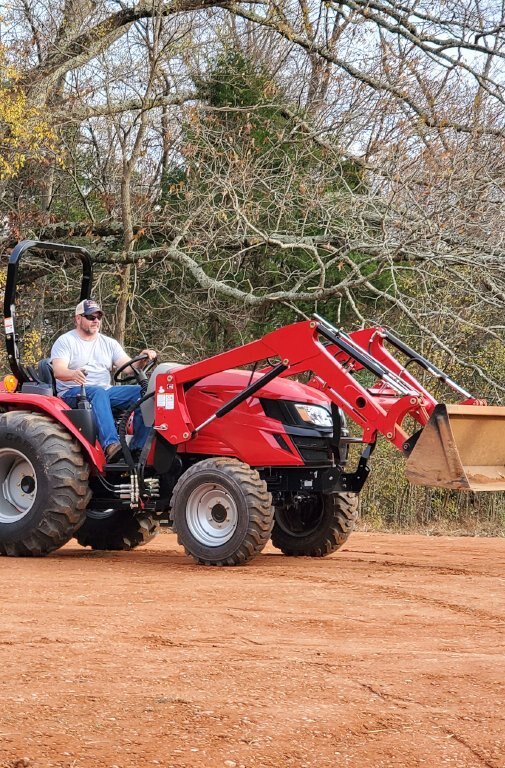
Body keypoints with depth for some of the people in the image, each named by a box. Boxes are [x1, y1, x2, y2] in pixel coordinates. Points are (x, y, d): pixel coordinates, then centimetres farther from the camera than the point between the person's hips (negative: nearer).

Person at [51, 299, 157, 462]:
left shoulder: (109, 343, 18)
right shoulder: (65, 341, 3)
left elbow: (128, 367, 5)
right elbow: (58, 371, -14)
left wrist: (142, 361, -18)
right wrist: (73, 374, -37)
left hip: (104, 391, 5)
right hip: (72, 394, -5)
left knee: (142, 391, -19)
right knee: (98, 392, -39)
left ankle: (138, 447, -27)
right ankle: (110, 445, -55)